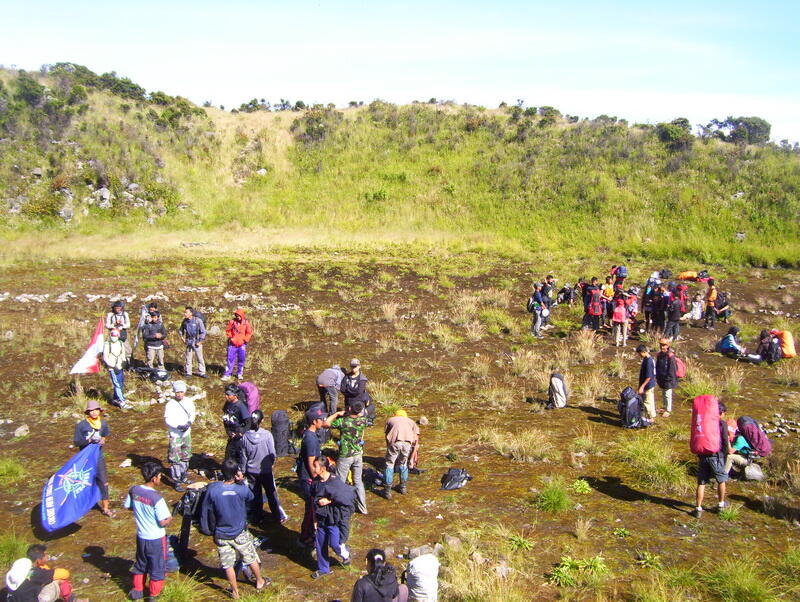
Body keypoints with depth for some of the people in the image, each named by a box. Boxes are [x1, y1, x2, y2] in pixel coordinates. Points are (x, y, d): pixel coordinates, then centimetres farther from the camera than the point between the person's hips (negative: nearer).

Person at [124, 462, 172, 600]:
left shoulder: (133, 490, -11)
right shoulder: (156, 498, -29)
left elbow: (128, 506, 7)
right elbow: (163, 522, -23)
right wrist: (170, 517, -3)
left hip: (141, 536, 6)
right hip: (156, 539, -6)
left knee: (140, 564, 26)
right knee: (157, 568, 14)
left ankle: (137, 590, 39)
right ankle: (153, 596, 26)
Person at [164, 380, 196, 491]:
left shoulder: (189, 402, -1)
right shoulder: (170, 404, -15)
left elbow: (193, 414, 8)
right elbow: (168, 420, -15)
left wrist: (189, 423, -11)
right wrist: (179, 426, -26)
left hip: (186, 433, 6)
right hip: (175, 435, -6)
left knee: (185, 457, 19)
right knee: (175, 459, -4)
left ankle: (183, 477, 35)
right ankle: (176, 481, 3)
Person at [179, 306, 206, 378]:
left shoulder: (198, 320, -13)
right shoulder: (185, 321, 0)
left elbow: (203, 332, -9)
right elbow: (181, 330, 20)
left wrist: (200, 341, -10)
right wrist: (182, 337, 8)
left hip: (197, 342, -3)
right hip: (189, 342, 3)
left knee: (200, 358, 4)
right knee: (188, 358, 6)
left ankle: (201, 372, 14)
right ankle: (187, 372, 17)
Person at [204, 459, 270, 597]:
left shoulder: (212, 489, -19)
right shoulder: (241, 489, -21)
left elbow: (211, 510, -7)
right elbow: (250, 498, 2)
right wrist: (241, 481, -10)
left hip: (222, 535, 0)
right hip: (240, 533, 0)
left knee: (228, 564, 16)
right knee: (251, 558, 22)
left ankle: (235, 592, 30)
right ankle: (260, 582, 42)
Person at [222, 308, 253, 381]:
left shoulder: (246, 323, -1)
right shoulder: (232, 322, -3)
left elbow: (249, 333, 6)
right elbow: (228, 330, 7)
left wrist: (245, 340, -3)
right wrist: (230, 338, -3)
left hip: (242, 345, 1)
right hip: (233, 344, -1)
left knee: (241, 359, 8)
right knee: (230, 359, -2)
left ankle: (239, 374, 22)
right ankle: (227, 374, 3)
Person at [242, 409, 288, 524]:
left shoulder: (245, 436, -10)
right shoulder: (267, 435, -18)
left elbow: (244, 455, -1)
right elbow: (272, 453, -11)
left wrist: (244, 470, 11)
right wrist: (271, 463, 9)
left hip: (251, 471, 2)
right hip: (266, 470, -2)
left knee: (255, 494, 16)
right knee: (272, 494, 12)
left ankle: (257, 517, 26)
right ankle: (279, 516, 20)